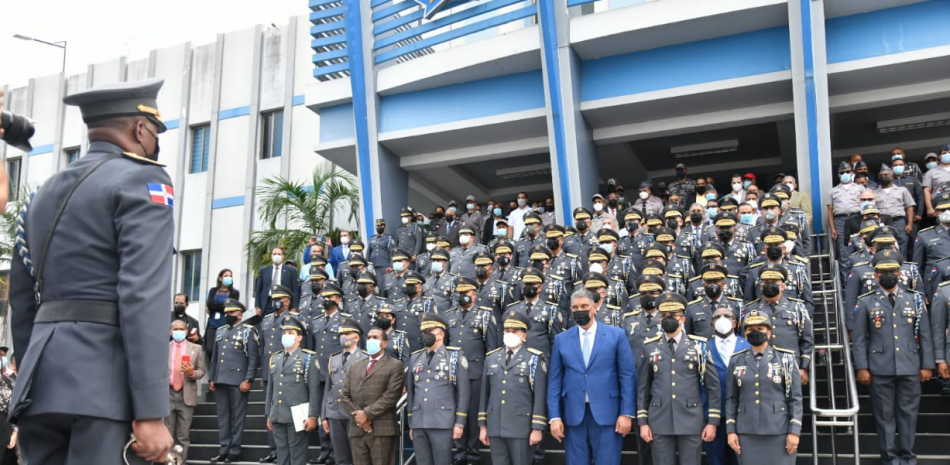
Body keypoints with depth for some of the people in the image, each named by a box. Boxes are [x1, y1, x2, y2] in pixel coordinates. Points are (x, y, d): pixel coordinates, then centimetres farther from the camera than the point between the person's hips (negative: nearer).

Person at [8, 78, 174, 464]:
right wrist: (151, 412, -19)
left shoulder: (45, 192, 19)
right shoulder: (142, 181, -5)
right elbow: (144, 297, -17)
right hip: (106, 381, -8)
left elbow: (22, 303, 20)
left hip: (42, 378, 8)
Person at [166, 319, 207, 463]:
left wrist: (192, 373, -15)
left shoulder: (196, 348, 8)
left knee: (183, 435, 2)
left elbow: (202, 371, 6)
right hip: (167, 394, 1)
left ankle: (181, 461, 7)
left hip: (186, 395, 0)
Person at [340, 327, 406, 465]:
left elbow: (391, 396, -9)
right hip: (357, 429, 5)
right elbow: (344, 395, 11)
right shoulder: (354, 366, 20)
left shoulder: (395, 365, 2)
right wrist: (357, 416, -4)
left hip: (382, 429, -5)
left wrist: (367, 413, -12)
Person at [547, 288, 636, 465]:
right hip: (573, 415, 2)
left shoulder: (616, 335, 4)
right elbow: (554, 380, 6)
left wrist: (627, 413, -6)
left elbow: (627, 376, 0)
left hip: (607, 414, -2)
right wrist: (555, 416, -1)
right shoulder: (561, 339, 9)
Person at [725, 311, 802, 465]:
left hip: (780, 431, -2)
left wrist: (794, 431, -7)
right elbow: (731, 399, 8)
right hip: (746, 432, 2)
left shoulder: (785, 359, 2)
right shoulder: (736, 361, 7)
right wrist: (730, 430, 1)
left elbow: (795, 398, -1)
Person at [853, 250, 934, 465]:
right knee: (885, 415, 5)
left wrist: (927, 365, 3)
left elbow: (925, 335, 7)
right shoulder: (866, 302, 2)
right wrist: (862, 368, -5)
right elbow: (859, 338, 1)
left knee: (908, 413, 8)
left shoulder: (915, 299, 7)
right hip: (880, 370, -1)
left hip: (910, 369, 1)